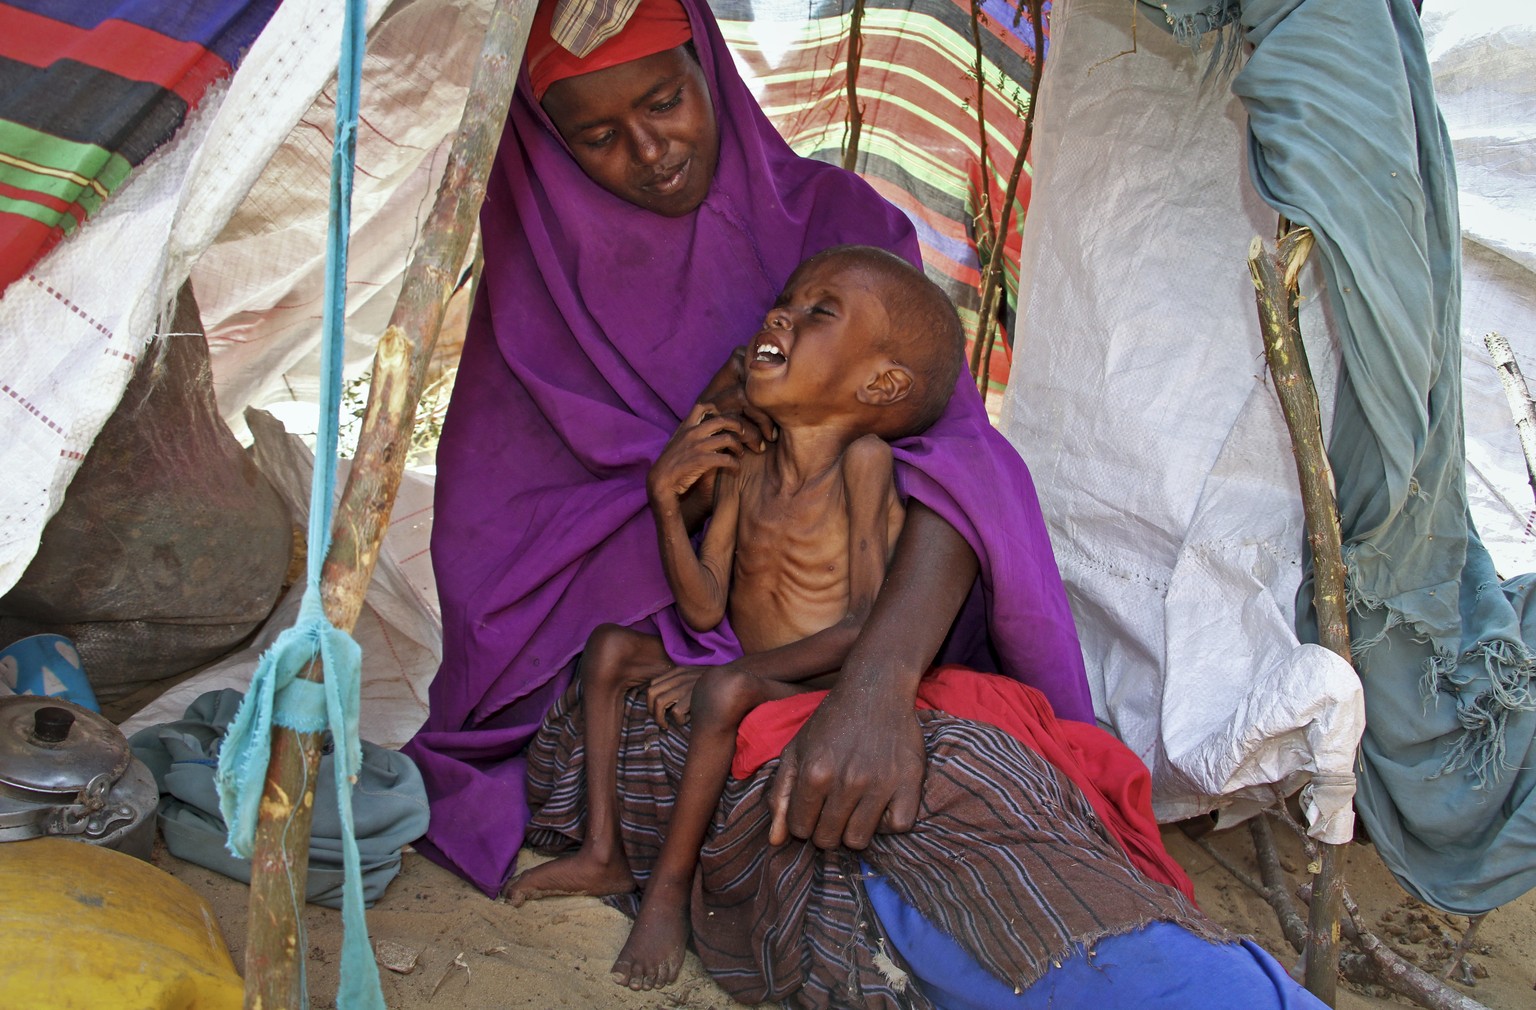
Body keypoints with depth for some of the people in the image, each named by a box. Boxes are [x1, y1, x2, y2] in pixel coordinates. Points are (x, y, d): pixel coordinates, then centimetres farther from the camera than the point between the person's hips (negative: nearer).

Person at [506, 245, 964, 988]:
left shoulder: (864, 461, -17)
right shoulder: (741, 470, 1)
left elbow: (872, 623, -21)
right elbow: (704, 611, 0)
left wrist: (730, 673, -20)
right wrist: (667, 501, -12)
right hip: (755, 684, 8)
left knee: (727, 691, -33)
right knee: (609, 648, 3)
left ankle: (670, 888, -14)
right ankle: (604, 854, 8)